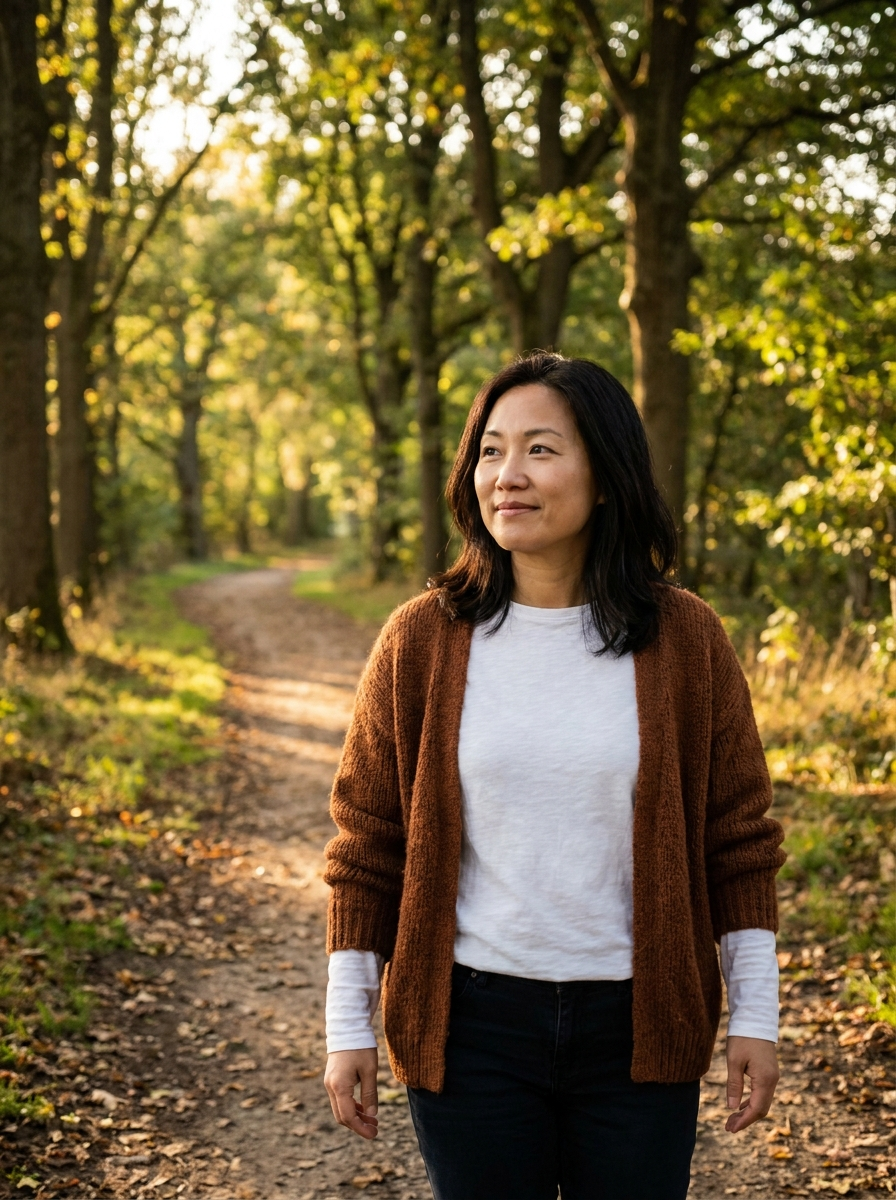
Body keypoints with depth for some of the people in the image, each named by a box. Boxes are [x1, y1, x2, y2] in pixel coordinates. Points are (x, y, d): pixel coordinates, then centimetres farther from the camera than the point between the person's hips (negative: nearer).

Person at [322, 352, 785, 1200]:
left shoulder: (684, 640, -3)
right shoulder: (421, 642, -4)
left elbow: (737, 841, 3)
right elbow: (366, 844, 1)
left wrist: (754, 1016, 2)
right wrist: (348, 1026, 1)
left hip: (637, 1031, 1)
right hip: (471, 1029, 0)